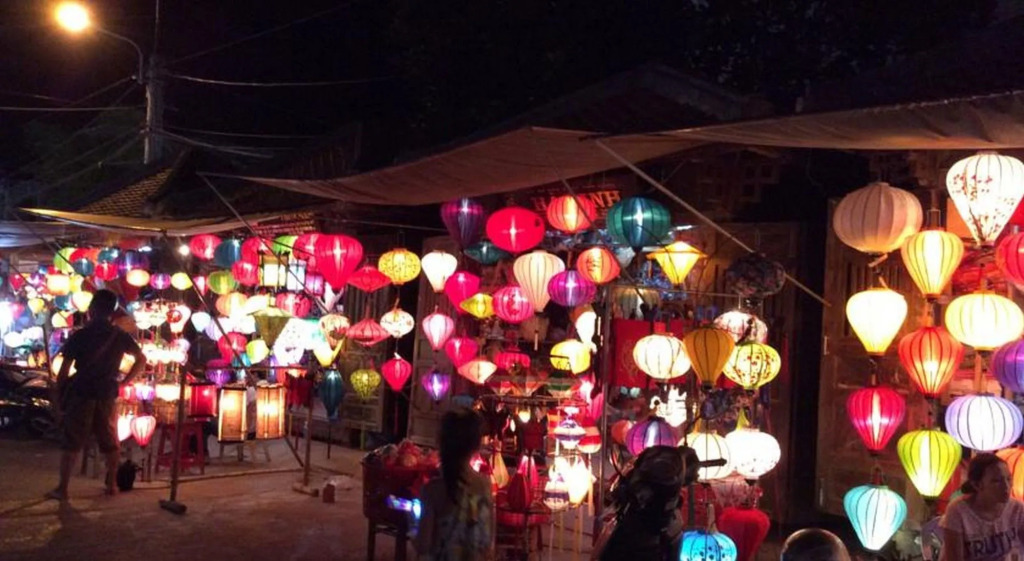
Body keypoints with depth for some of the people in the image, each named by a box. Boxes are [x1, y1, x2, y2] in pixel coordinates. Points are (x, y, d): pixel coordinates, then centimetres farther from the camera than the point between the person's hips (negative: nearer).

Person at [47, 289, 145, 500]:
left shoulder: (79, 335, -5)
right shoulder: (120, 336, 4)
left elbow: (63, 372, -6)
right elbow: (141, 360, 11)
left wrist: (59, 398, 2)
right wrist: (124, 382, 13)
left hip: (81, 394, -3)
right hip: (107, 395, 3)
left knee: (71, 443, 2)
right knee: (110, 442, 13)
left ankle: (62, 488, 0)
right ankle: (112, 484, 18)